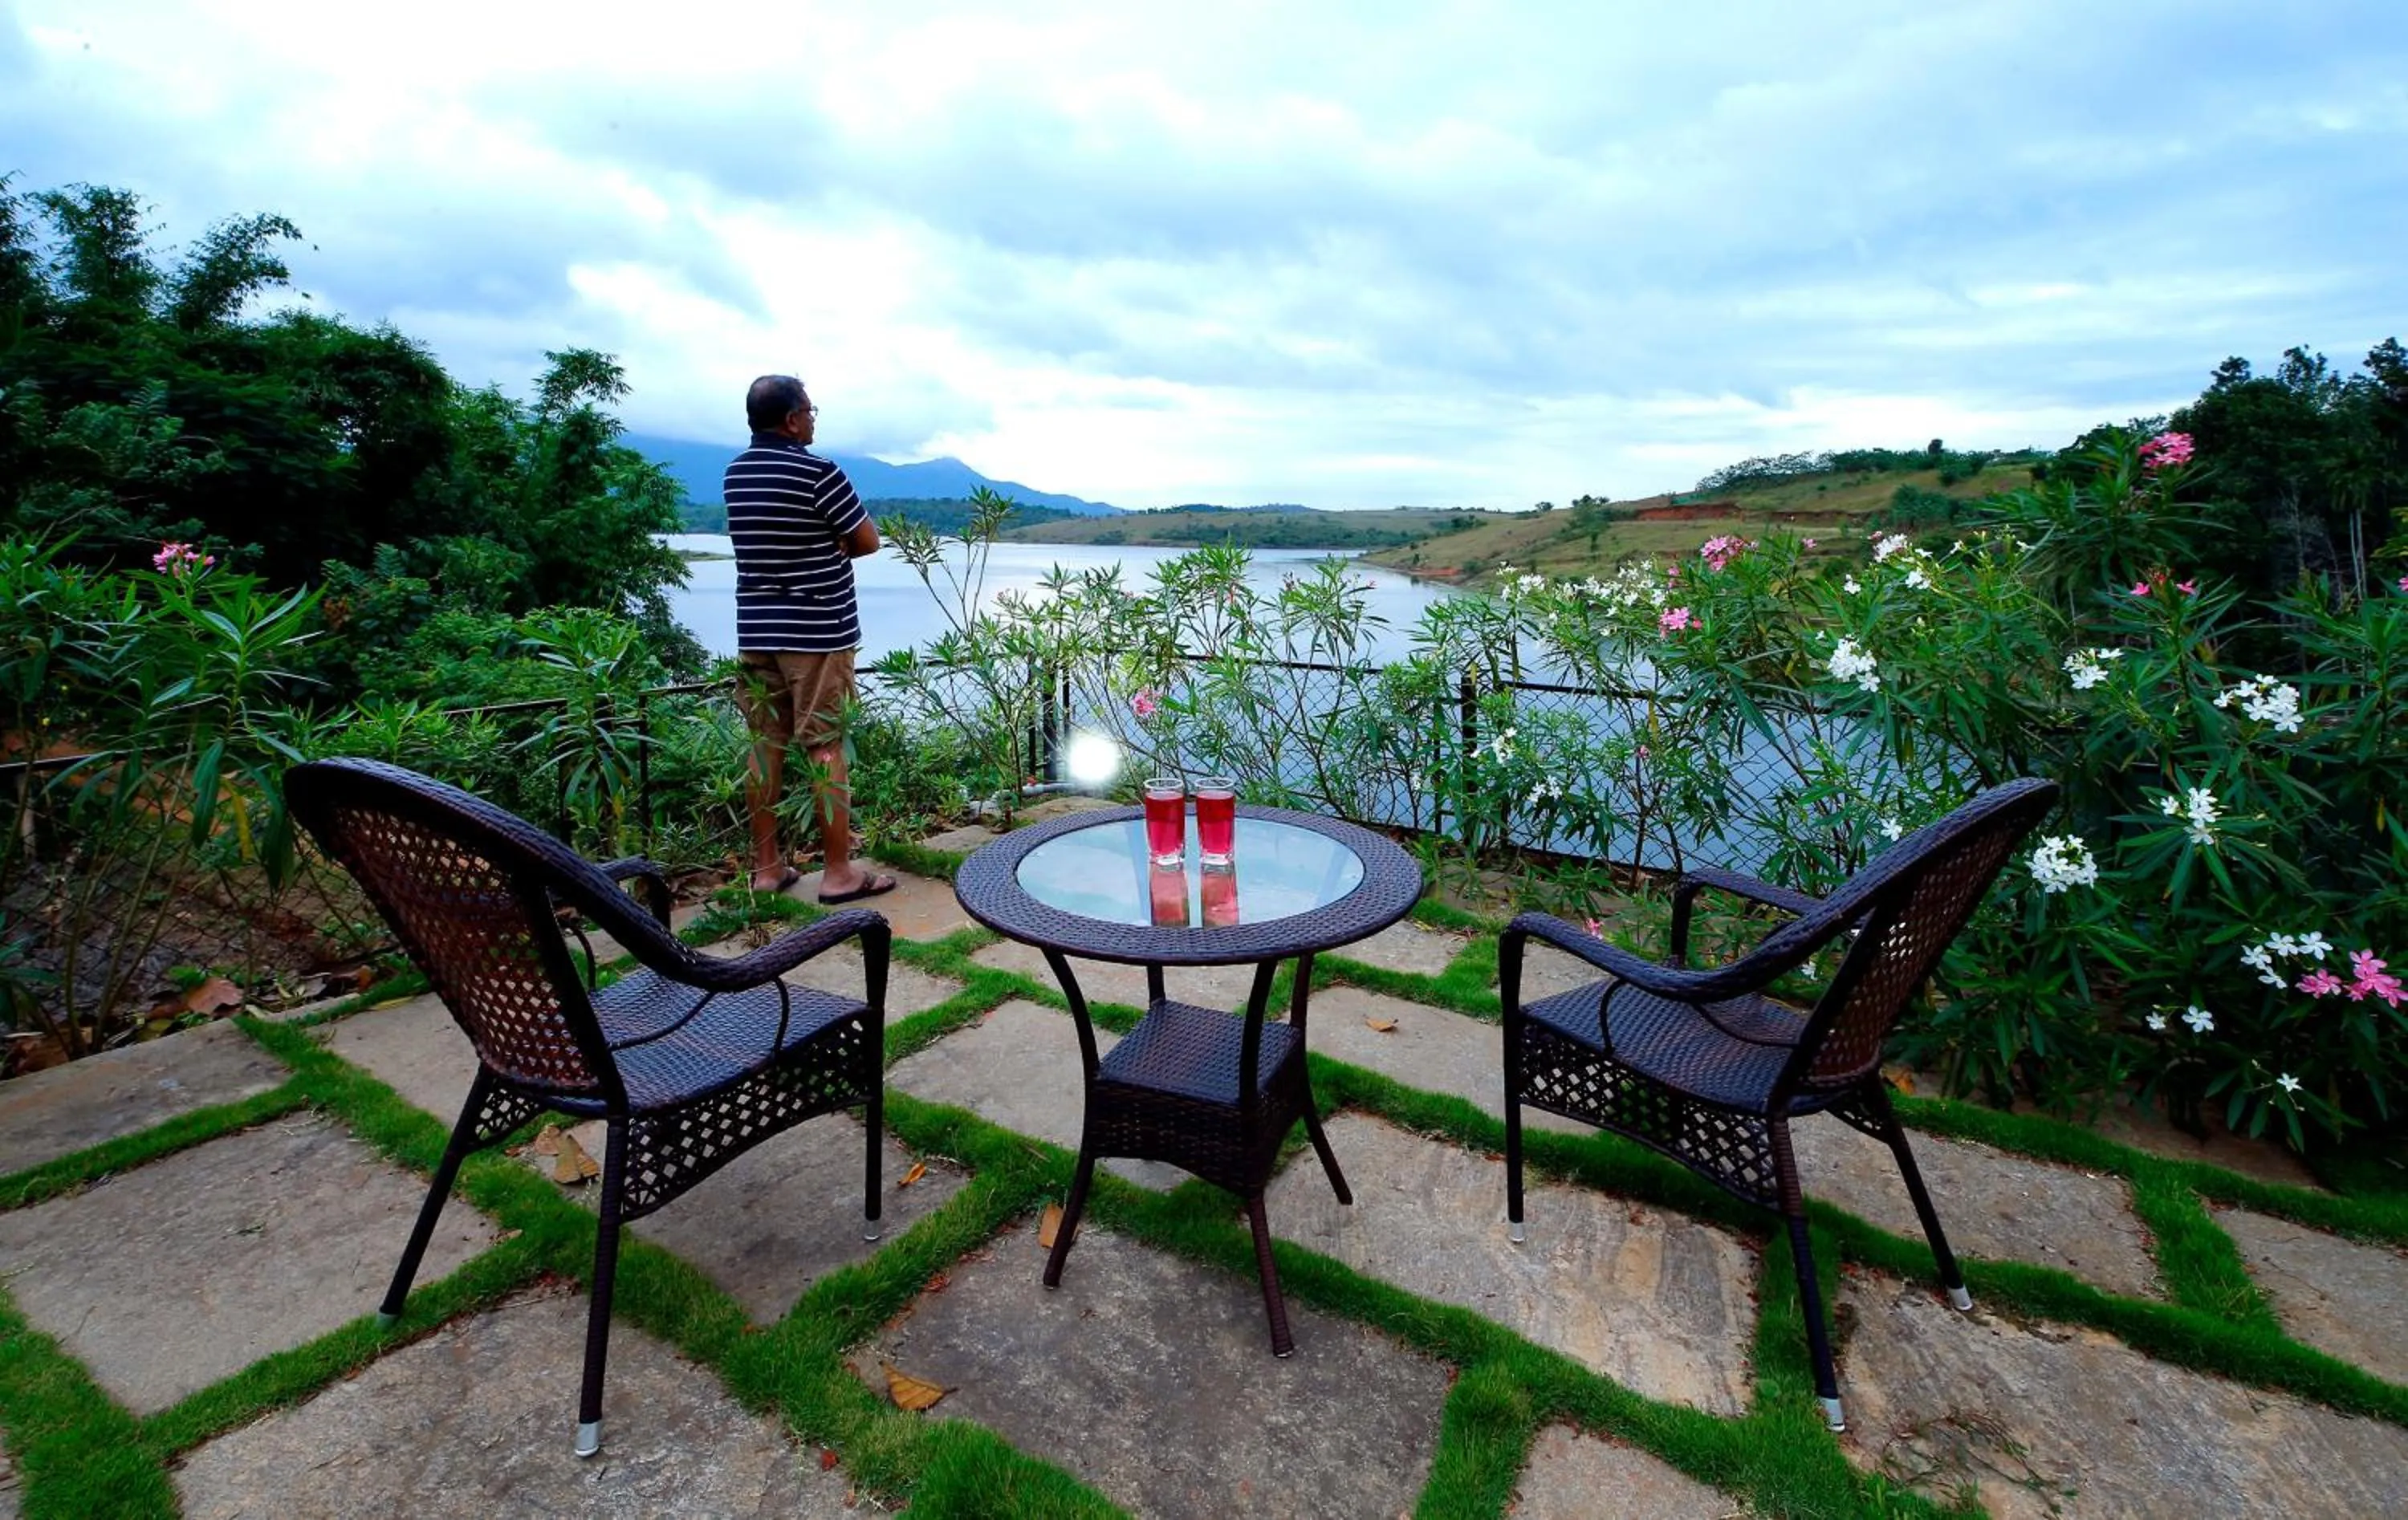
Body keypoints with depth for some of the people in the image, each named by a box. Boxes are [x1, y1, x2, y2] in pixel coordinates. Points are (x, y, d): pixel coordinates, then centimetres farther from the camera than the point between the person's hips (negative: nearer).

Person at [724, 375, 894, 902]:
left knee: (765, 746, 9)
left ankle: (766, 867, 16)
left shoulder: (735, 473, 10)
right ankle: (839, 872, 3)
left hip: (756, 630, 7)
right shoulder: (818, 471, -12)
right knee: (827, 749, -2)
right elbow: (868, 541, -5)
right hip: (817, 632, -6)